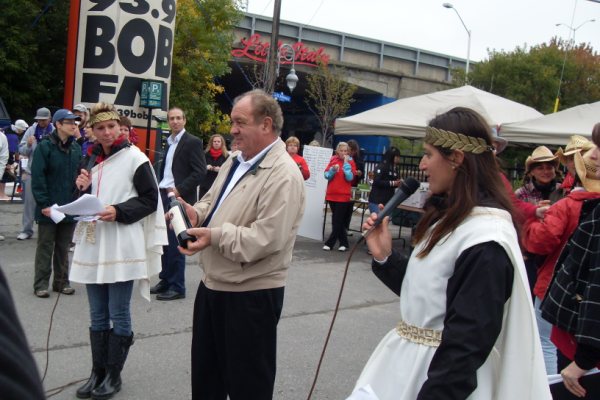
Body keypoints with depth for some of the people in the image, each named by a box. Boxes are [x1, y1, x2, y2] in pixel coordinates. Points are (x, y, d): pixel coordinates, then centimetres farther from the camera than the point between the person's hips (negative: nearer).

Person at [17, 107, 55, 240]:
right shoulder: (31, 130, 2)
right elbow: (21, 150, 3)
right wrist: (28, 145, -16)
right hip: (31, 172, 2)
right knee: (29, 202, 7)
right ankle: (27, 230, 16)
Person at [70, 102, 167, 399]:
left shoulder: (134, 157, -5)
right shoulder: (91, 159, 14)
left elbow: (150, 200, -7)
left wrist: (119, 212, -20)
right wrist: (81, 188, -1)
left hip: (121, 246, -6)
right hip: (92, 244, 6)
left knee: (118, 314, 2)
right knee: (97, 315, 12)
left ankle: (114, 375, 15)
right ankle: (97, 372, 22)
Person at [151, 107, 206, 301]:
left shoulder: (192, 142, -6)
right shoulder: (168, 142, 16)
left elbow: (200, 172, -12)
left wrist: (179, 190, -16)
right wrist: (160, 187, 8)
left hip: (179, 198, -7)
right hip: (164, 196, 7)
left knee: (175, 242, -5)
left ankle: (177, 287, 3)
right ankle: (166, 280, 22)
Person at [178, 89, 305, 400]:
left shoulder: (283, 175, -21)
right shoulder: (235, 161, 9)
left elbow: (266, 239, -28)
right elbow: (213, 201, 18)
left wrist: (215, 236, -24)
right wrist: (196, 213, -3)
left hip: (251, 294, -9)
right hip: (213, 284, 9)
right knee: (205, 371, 23)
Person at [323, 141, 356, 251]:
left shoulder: (350, 162, -1)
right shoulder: (333, 160, 8)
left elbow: (350, 177, -15)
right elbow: (326, 175, 2)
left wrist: (346, 163, -15)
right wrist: (333, 169, -16)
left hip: (343, 195, -4)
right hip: (331, 194, 4)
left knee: (337, 221, -3)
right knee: (339, 221, 10)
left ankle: (330, 243, 3)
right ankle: (343, 243, 18)